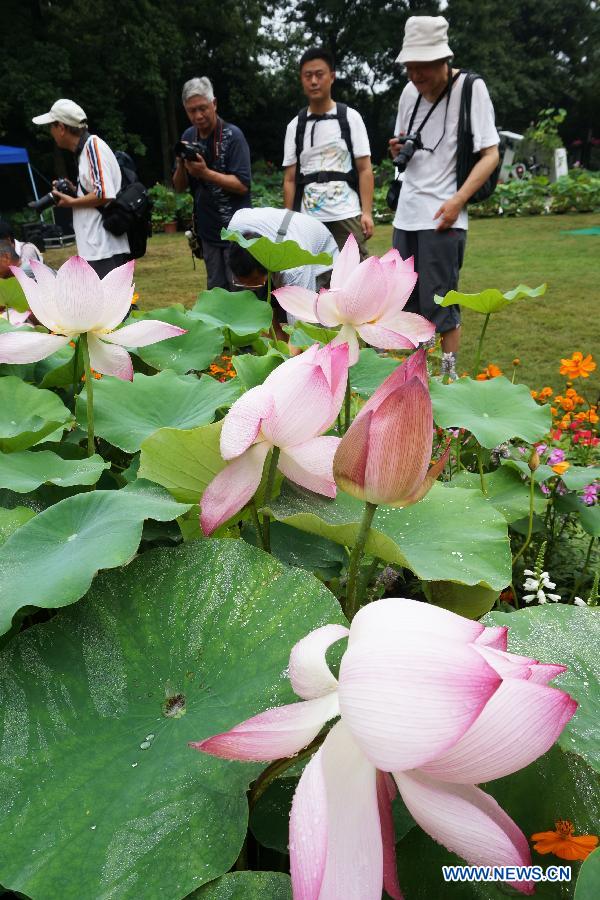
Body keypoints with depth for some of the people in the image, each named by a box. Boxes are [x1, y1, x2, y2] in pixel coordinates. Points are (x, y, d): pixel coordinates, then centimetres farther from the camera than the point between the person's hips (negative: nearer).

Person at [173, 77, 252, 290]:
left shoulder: (232, 135, -9)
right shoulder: (188, 136, 8)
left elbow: (242, 185, -16)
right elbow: (179, 187, 10)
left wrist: (205, 172, -24)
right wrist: (181, 164, -9)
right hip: (208, 230, 6)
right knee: (216, 291, 11)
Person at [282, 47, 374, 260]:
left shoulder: (350, 118, 5)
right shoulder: (295, 126, 11)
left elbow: (365, 169, 1)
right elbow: (290, 178, 10)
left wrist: (367, 213, -10)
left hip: (346, 216, -2)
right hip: (308, 219, 2)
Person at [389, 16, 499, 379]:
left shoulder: (471, 88, -6)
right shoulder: (409, 93, 10)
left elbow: (491, 155, -9)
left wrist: (457, 200, -20)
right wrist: (398, 150, -1)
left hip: (442, 216, -6)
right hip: (406, 214, 6)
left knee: (440, 302, -7)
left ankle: (450, 376, 5)